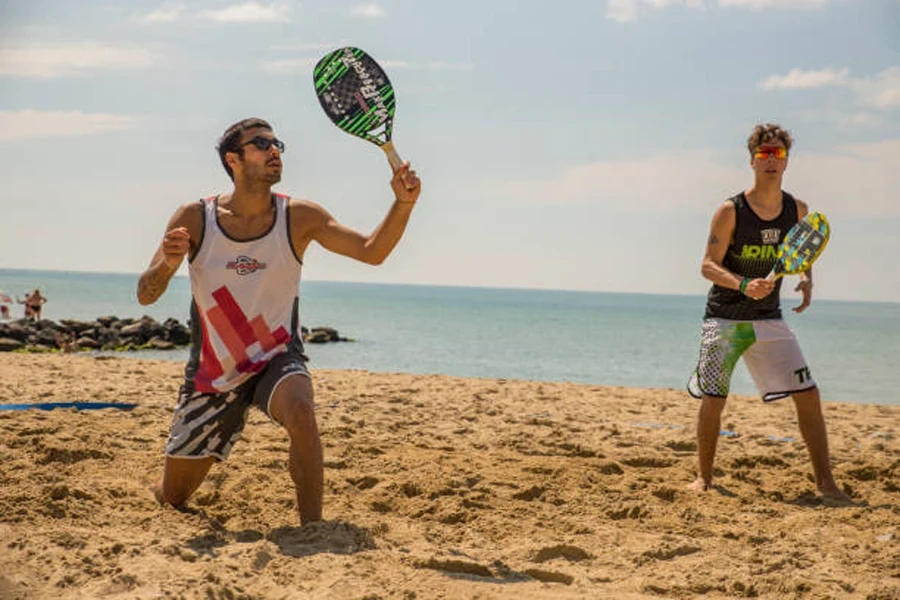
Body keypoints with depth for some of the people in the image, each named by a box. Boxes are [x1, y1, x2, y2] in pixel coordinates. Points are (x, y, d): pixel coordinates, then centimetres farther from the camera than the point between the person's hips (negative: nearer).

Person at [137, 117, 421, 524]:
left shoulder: (298, 218, -8)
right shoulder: (195, 219, -9)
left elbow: (371, 251, -13)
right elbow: (144, 296, -11)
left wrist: (403, 204, -29)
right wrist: (167, 265, -33)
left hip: (276, 360, -1)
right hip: (212, 370, 1)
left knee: (299, 409, -38)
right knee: (172, 498, 8)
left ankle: (312, 528, -24)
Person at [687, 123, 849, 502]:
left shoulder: (798, 210, 2)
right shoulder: (731, 211, -11)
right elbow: (709, 265, -12)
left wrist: (806, 282, -6)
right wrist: (744, 285, -29)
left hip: (769, 320, 3)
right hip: (725, 318, -3)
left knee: (808, 394, -5)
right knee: (713, 399, -2)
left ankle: (825, 481, 1)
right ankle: (704, 477, 18)